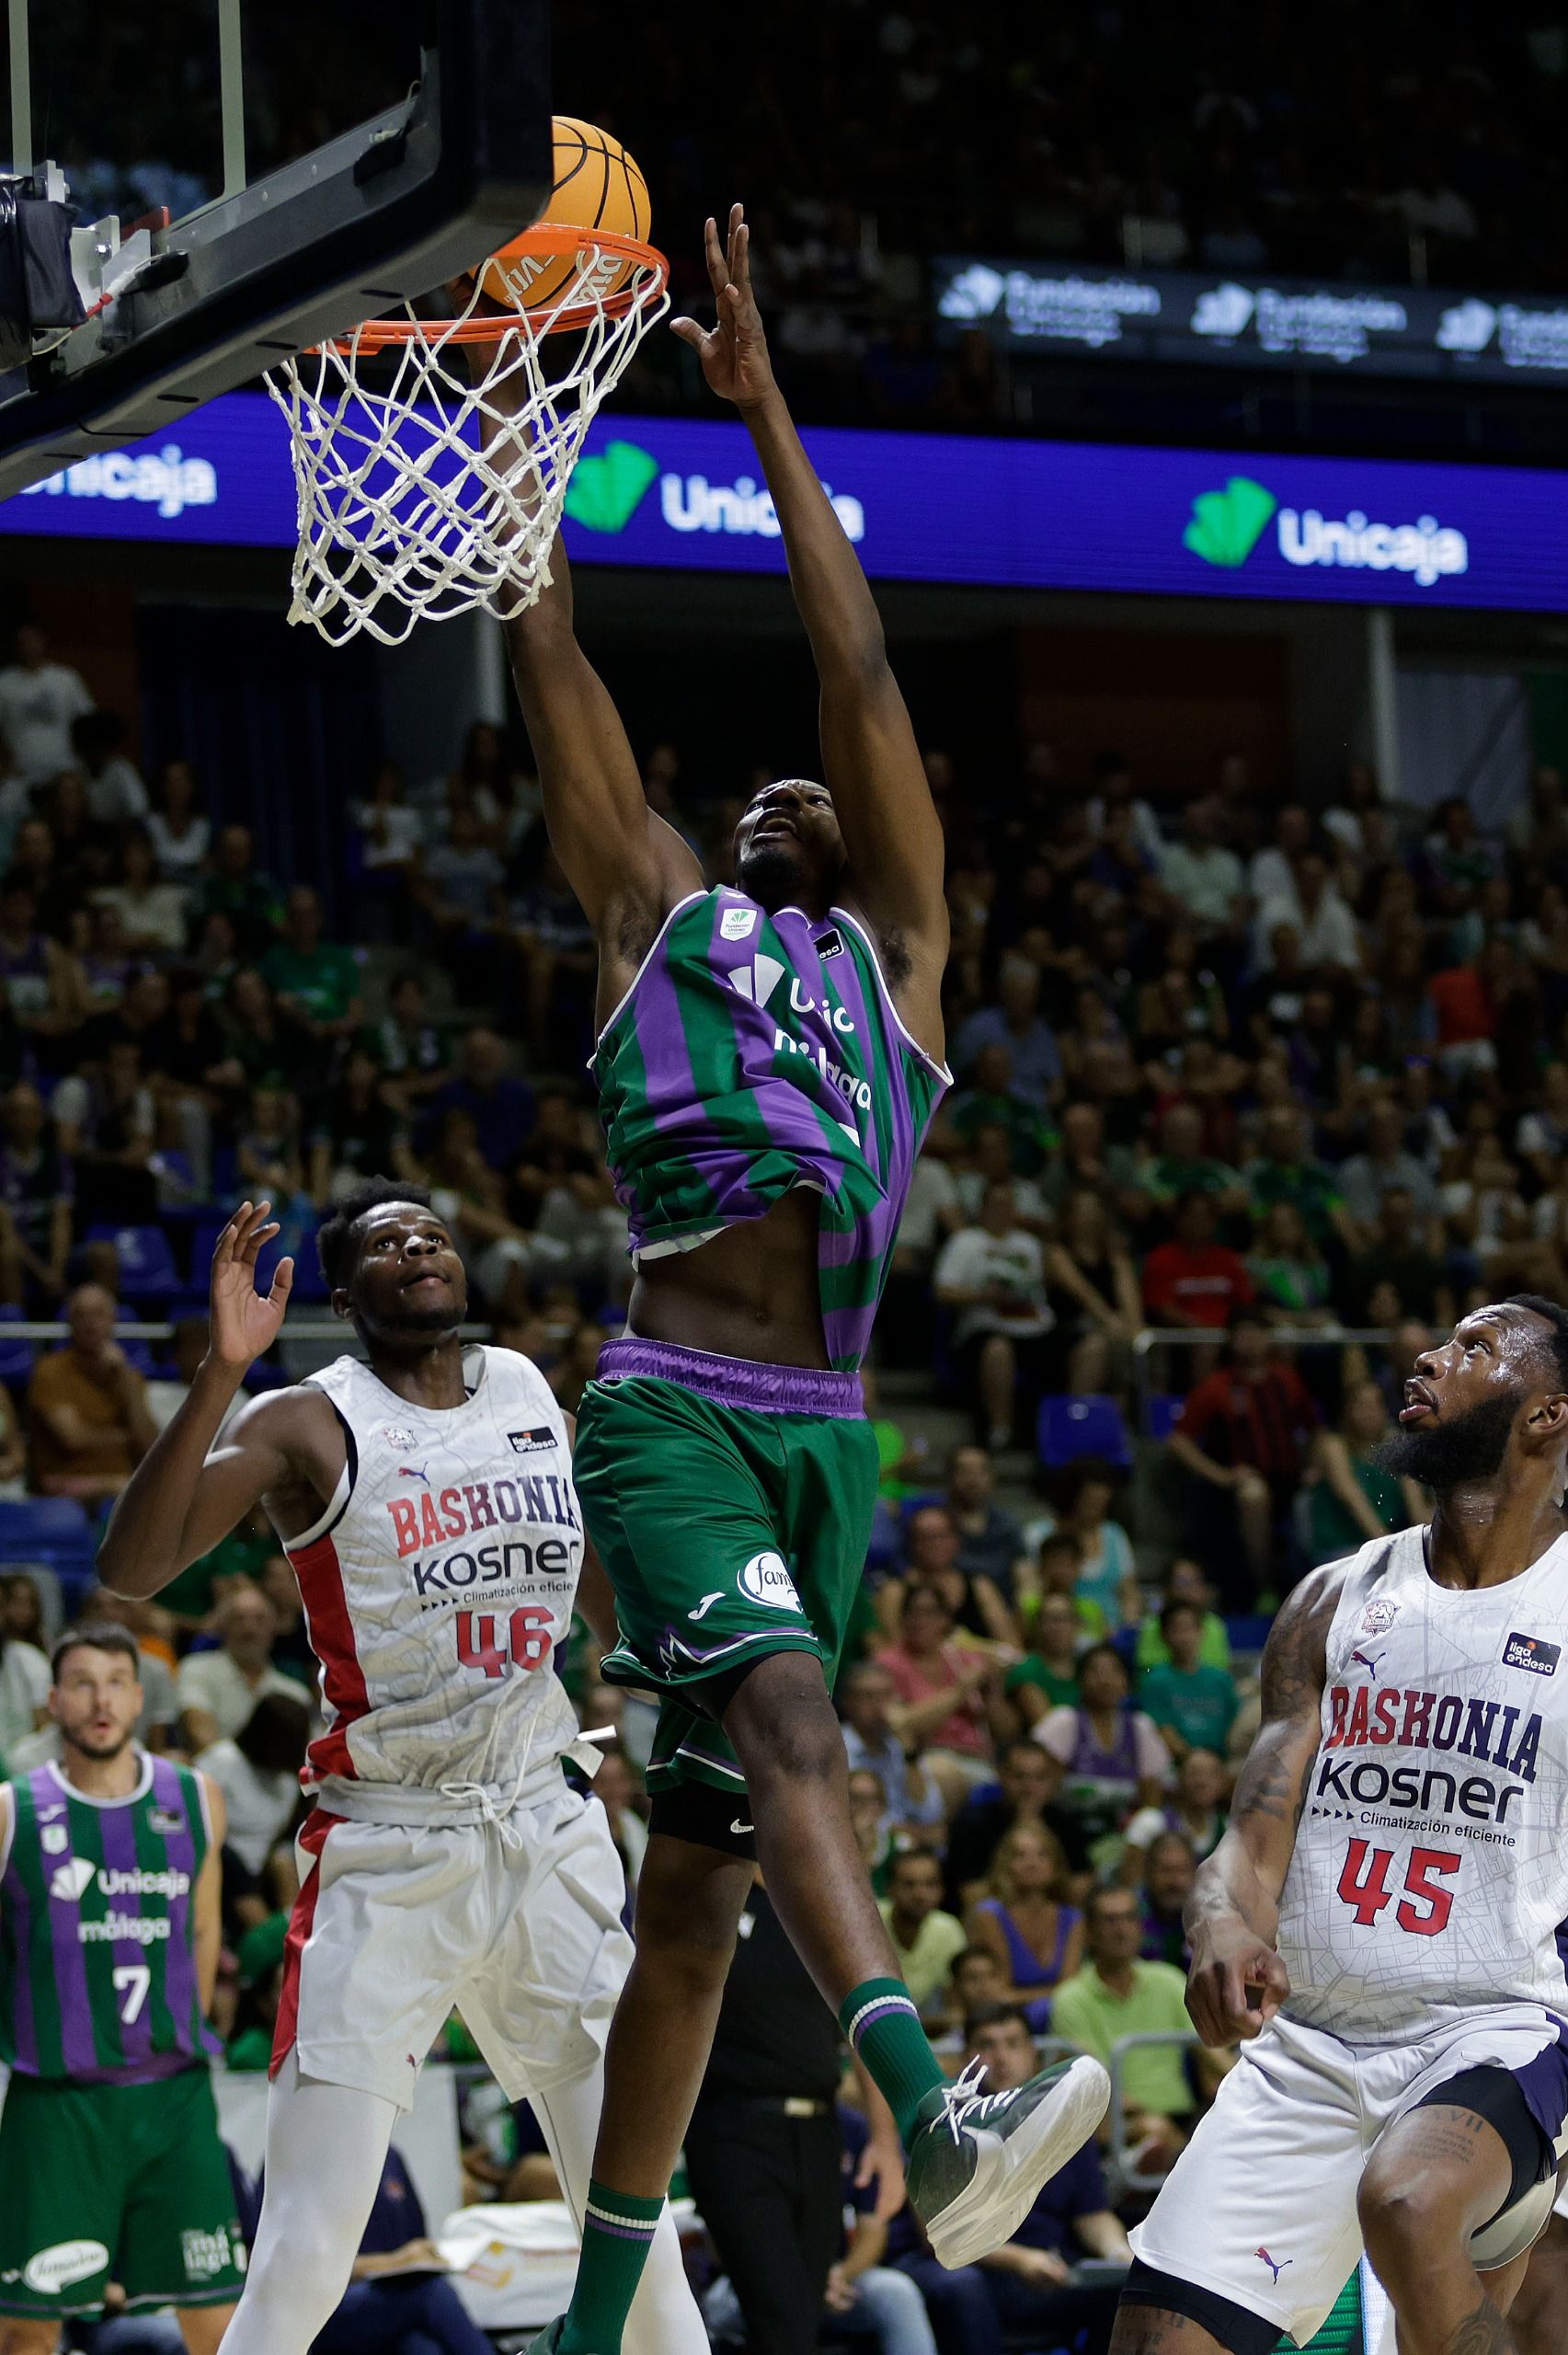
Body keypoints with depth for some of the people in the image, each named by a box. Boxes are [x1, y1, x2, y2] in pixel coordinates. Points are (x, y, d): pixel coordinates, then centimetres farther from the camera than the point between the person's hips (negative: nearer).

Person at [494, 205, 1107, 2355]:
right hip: (669, 1408, -3)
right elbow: (554, 664, 14)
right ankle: (933, 2119, -48)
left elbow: (862, 672, 13)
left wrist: (760, 404, 11)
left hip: (824, 1430, 3)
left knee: (699, 1873, 6)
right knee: (789, 1720, -28)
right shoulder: (655, 912, 17)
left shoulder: (900, 947, 19)